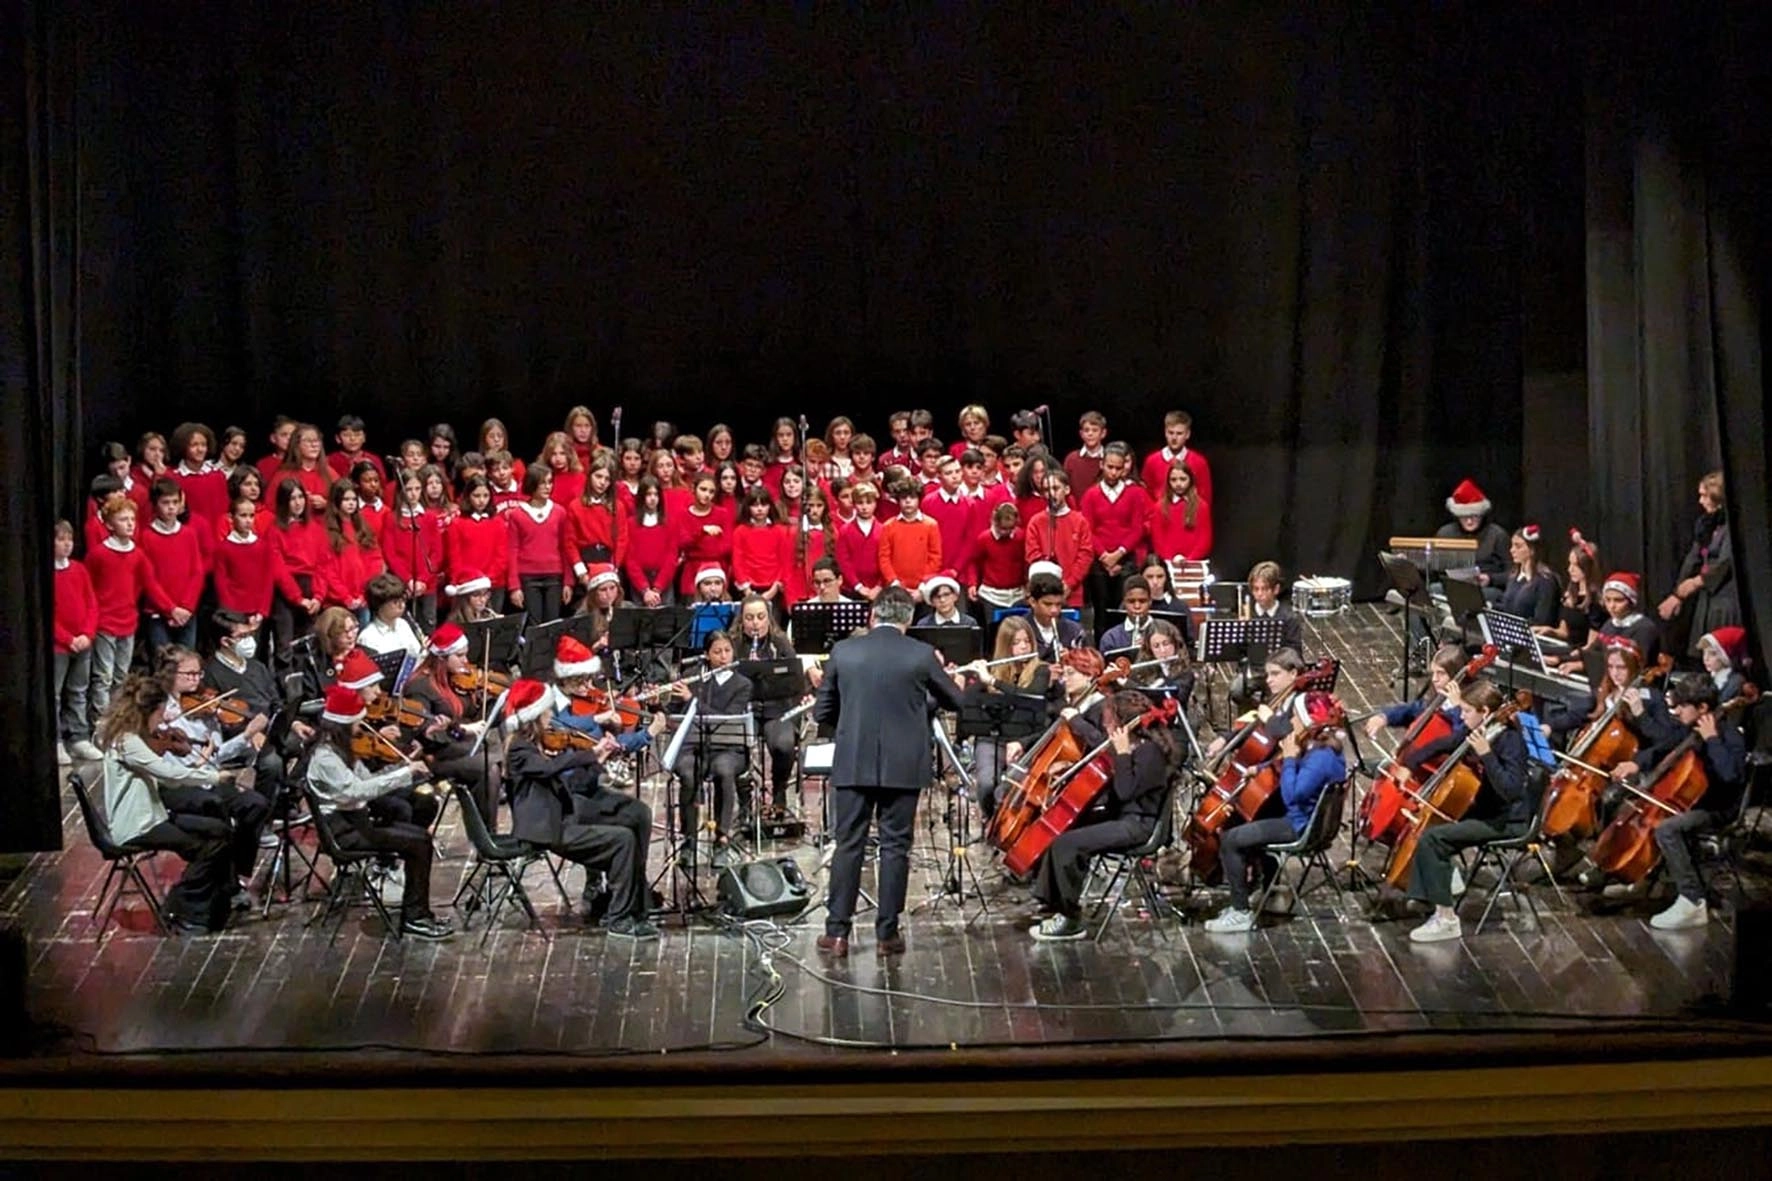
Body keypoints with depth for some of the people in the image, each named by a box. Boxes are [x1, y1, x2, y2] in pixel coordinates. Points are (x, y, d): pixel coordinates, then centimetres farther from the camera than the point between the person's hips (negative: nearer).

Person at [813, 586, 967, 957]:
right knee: (895, 848, 5)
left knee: (848, 845, 6)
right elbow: (955, 701, 9)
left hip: (853, 764, 1)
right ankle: (887, 932, 7)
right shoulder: (921, 655, -5)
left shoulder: (843, 652, 0)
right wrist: (936, 674, 29)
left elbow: (822, 713, 6)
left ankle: (837, 931, 6)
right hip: (903, 765, -1)